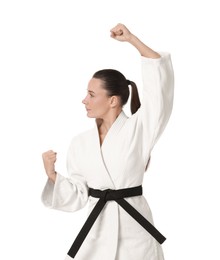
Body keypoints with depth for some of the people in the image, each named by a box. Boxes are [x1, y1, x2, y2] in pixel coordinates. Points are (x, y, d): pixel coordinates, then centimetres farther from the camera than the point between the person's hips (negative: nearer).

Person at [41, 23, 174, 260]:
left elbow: (161, 80, -17)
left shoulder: (138, 128, -7)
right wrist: (52, 175, -10)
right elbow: (77, 196, 6)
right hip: (96, 231, 3)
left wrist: (131, 39, -17)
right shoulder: (80, 142, 4)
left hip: (134, 231, -3)